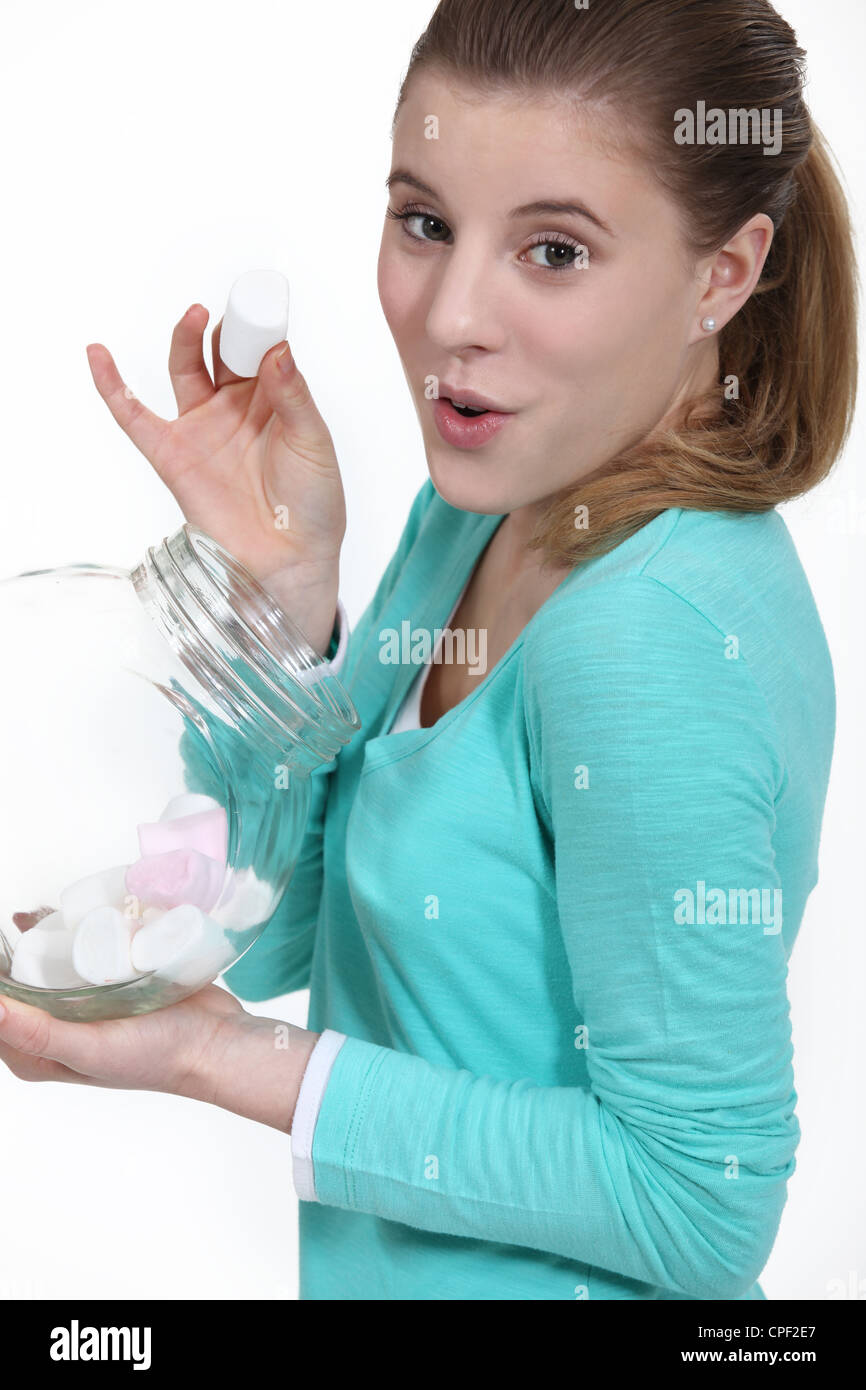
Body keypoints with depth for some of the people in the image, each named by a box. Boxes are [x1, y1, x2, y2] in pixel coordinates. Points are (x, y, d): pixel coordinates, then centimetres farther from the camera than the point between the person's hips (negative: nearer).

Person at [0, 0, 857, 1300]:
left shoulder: (654, 640, -29)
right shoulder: (477, 511, -5)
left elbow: (701, 1202, -24)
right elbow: (276, 945, -2)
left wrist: (228, 1062, -22)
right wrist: (286, 587, -14)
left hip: (562, 1279, -7)